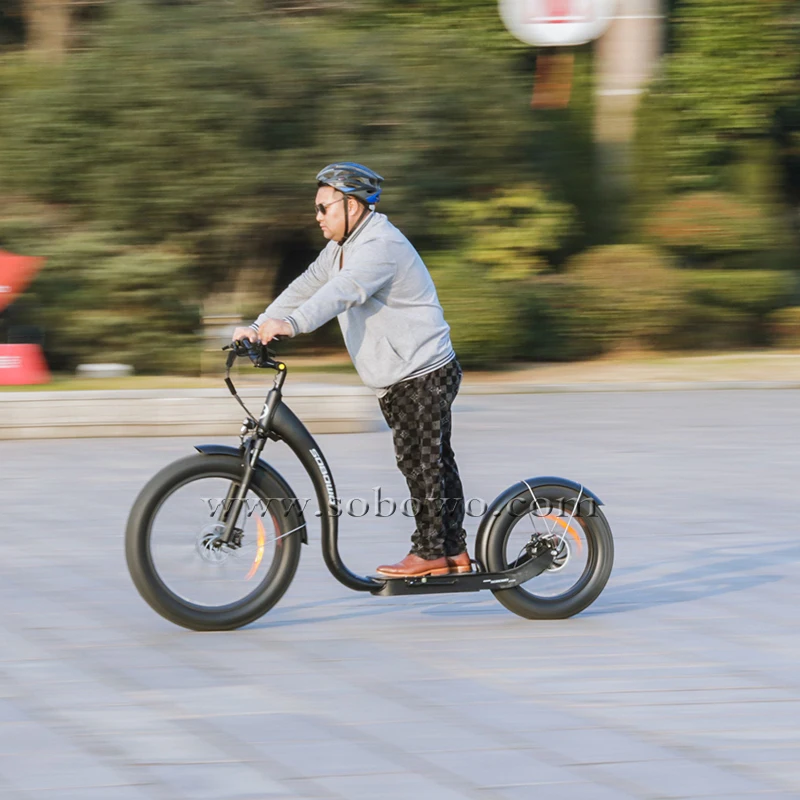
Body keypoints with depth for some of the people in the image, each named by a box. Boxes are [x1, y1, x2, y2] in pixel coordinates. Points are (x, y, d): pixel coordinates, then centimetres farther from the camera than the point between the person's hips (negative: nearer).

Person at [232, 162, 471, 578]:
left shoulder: (382, 246, -22)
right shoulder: (342, 248, 12)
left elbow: (344, 290, -37)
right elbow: (308, 286, 6)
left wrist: (291, 323, -50)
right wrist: (259, 326, -7)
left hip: (425, 375, -10)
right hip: (396, 379, 10)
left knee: (421, 462, -6)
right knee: (433, 463, 13)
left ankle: (431, 552, 0)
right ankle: (454, 552, 18)